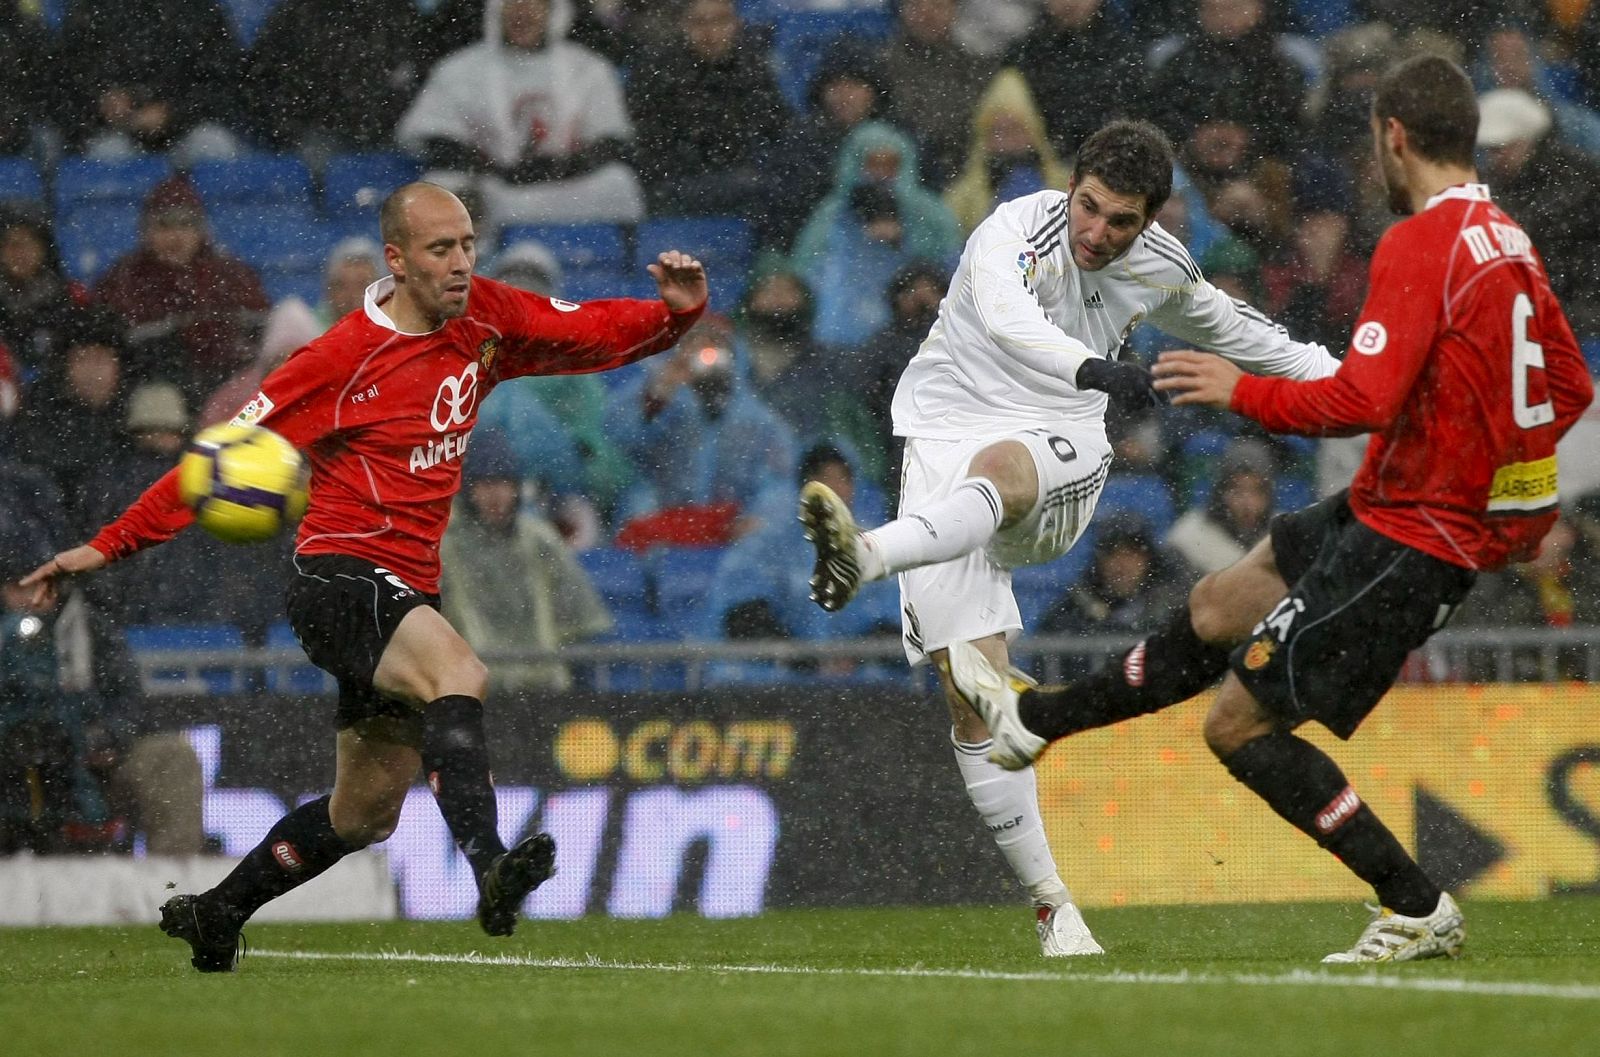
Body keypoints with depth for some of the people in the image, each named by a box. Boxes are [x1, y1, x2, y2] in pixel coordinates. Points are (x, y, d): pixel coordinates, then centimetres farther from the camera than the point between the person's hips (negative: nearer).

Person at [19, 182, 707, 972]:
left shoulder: (486, 321, 5)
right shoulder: (344, 358, -12)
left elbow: (595, 333, 12)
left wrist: (674, 311, -10)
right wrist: (108, 547, -10)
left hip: (405, 594, 8)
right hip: (339, 579, -8)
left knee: (364, 815, 14)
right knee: (459, 672, -36)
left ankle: (211, 916, 32)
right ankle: (492, 871, -51)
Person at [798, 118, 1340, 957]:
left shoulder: (1162, 268, 4)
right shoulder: (1017, 233, -15)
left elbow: (1223, 326, 27)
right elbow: (1005, 317, -38)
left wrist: (1328, 374, 35)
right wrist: (1092, 368, -55)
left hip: (1060, 455, 2)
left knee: (997, 467, -38)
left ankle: (865, 556, -65)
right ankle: (1050, 903, -4)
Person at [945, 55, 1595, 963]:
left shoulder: (1420, 245, -21)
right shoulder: (1509, 241, 6)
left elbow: (1362, 400, -29)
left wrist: (1242, 390, -15)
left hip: (1410, 539, -9)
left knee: (1241, 727, -3)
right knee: (1222, 606, 23)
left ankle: (1419, 912, -1)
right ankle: (1035, 721, 40)